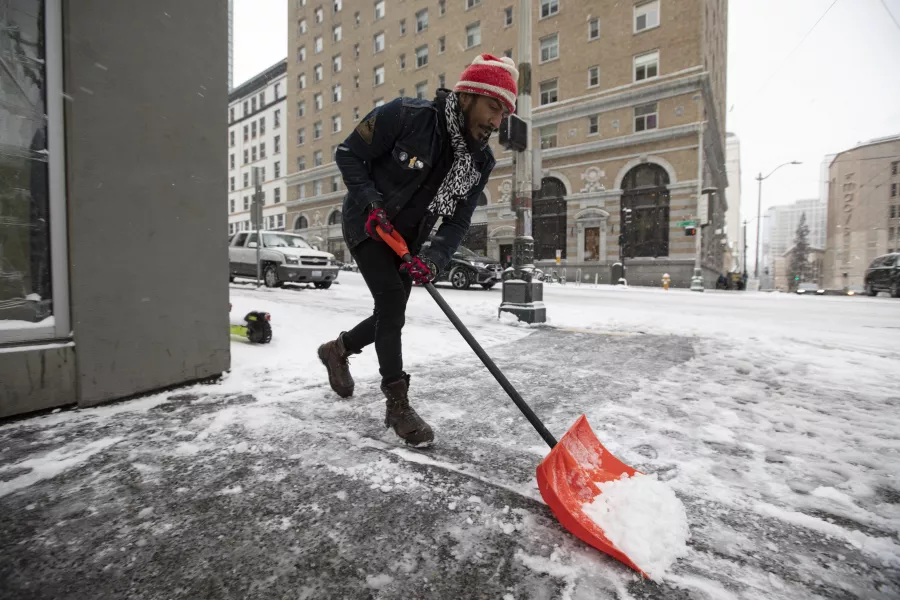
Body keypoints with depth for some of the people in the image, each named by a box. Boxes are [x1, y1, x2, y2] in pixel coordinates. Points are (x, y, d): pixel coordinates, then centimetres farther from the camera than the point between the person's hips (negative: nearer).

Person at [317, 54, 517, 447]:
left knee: (392, 315, 10)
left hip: (407, 239, 6)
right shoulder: (405, 115, -23)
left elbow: (458, 222, -10)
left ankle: (337, 350, 39)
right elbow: (348, 154, -14)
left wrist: (434, 257, -29)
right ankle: (397, 404, -5)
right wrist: (371, 203, -27)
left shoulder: (480, 161, -8)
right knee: (392, 300, -19)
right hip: (365, 225, -5)